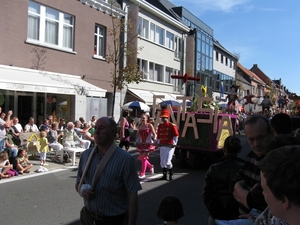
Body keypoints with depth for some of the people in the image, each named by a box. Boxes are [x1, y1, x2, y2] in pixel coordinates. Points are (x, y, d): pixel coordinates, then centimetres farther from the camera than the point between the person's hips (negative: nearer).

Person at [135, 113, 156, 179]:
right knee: (141, 158, 8)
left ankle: (142, 174, 6)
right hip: (141, 144, 5)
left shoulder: (149, 125, -8)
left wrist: (154, 140, -18)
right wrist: (137, 141, 4)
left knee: (144, 157, -5)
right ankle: (151, 166, 34)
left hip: (148, 144, -5)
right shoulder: (139, 126, 4)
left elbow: (154, 134, -5)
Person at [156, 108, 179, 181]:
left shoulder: (172, 126, -7)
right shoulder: (160, 126, 9)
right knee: (162, 162, 11)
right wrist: (158, 143, 11)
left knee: (167, 162, -10)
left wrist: (174, 143, -12)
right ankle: (164, 175, 27)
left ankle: (171, 175, 12)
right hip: (162, 146, 6)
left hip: (170, 146, -6)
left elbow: (176, 136, -6)